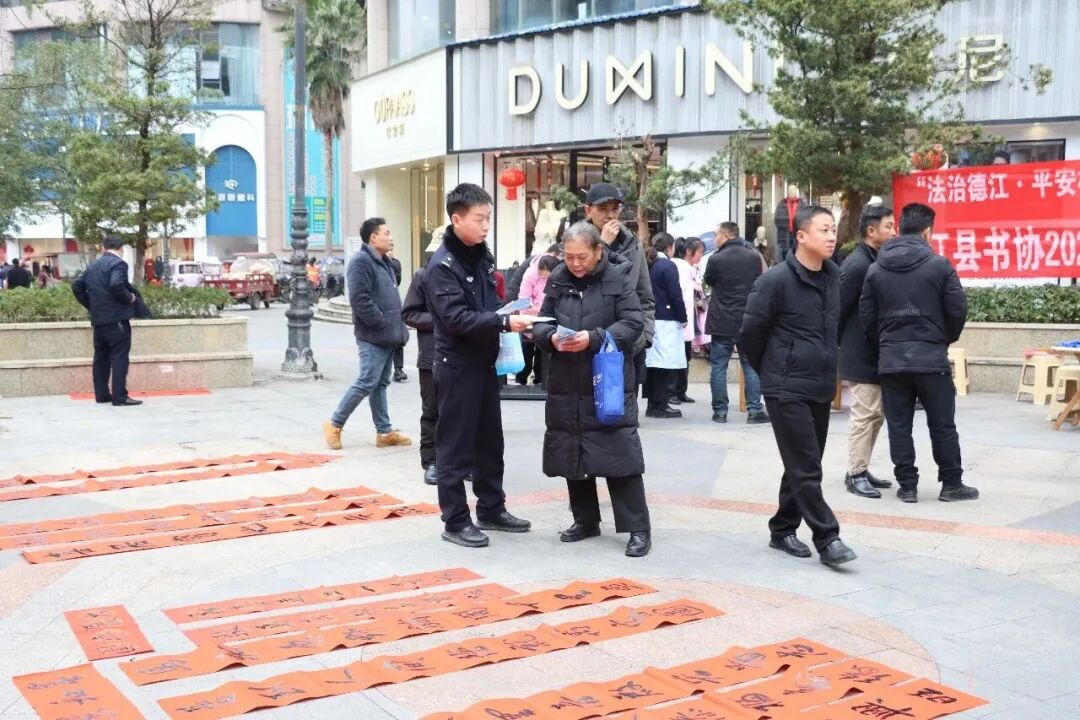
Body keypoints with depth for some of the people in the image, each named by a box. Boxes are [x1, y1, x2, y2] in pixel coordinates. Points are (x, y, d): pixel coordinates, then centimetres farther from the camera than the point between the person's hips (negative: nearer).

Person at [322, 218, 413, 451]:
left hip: (387, 337, 10)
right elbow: (360, 300, -22)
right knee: (367, 383, -8)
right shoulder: (361, 262, -13)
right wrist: (382, 323, -19)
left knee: (381, 384, 12)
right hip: (373, 337, -10)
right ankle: (335, 424, 5)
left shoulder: (383, 262, 18)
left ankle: (385, 432, 16)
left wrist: (397, 327, 13)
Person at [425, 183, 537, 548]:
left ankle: (491, 509, 28)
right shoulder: (442, 265, -16)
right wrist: (504, 322, -30)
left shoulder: (482, 255, 10)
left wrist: (512, 315, 4)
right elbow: (457, 318, -24)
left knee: (490, 442, 16)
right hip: (457, 365, -8)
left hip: (485, 362, 8)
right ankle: (455, 521, 9)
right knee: (456, 446, 0)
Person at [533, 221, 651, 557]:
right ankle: (585, 520, 27)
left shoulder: (618, 278, -5)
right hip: (567, 385, 5)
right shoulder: (557, 280, 6)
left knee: (620, 454, -6)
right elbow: (541, 322, 9)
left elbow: (634, 323, -11)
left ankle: (638, 529, 3)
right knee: (571, 454, 11)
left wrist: (595, 338, -24)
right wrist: (551, 337, -13)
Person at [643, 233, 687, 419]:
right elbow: (676, 295, -14)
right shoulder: (668, 266, -11)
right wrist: (683, 318, -3)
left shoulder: (648, 265, 10)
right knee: (668, 365, -3)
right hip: (667, 321, -8)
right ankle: (661, 405, -3)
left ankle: (652, 403, 15)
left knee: (652, 362, 11)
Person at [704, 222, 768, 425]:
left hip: (721, 322, -2)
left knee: (718, 367, 6)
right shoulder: (754, 257, -3)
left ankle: (720, 410, 8)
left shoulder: (715, 259, -13)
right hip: (748, 322, 2)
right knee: (751, 366, 8)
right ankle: (754, 410, 6)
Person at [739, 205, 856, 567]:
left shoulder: (833, 276, 6)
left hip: (822, 388, 7)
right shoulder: (776, 280, -15)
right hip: (787, 390, -7)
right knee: (806, 469, -6)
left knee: (803, 466, 13)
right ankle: (827, 539, -1)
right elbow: (750, 334, -8)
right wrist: (772, 371, 4)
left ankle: (783, 530, 25)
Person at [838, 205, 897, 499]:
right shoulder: (856, 265, -16)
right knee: (864, 414, -4)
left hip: (877, 353, 9)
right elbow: (839, 310, -16)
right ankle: (855, 474, 4)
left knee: (876, 413, 13)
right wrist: (846, 346, -8)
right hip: (861, 355, -9)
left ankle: (861, 468, 23)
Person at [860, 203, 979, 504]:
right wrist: (946, 338, 14)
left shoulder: (876, 269, 4)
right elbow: (957, 310, -4)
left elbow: (867, 315, 4)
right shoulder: (939, 265, -5)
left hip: (891, 360, 2)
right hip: (931, 358, -2)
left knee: (898, 426, 6)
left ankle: (907, 485, 9)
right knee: (942, 424, 8)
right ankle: (951, 484, 15)